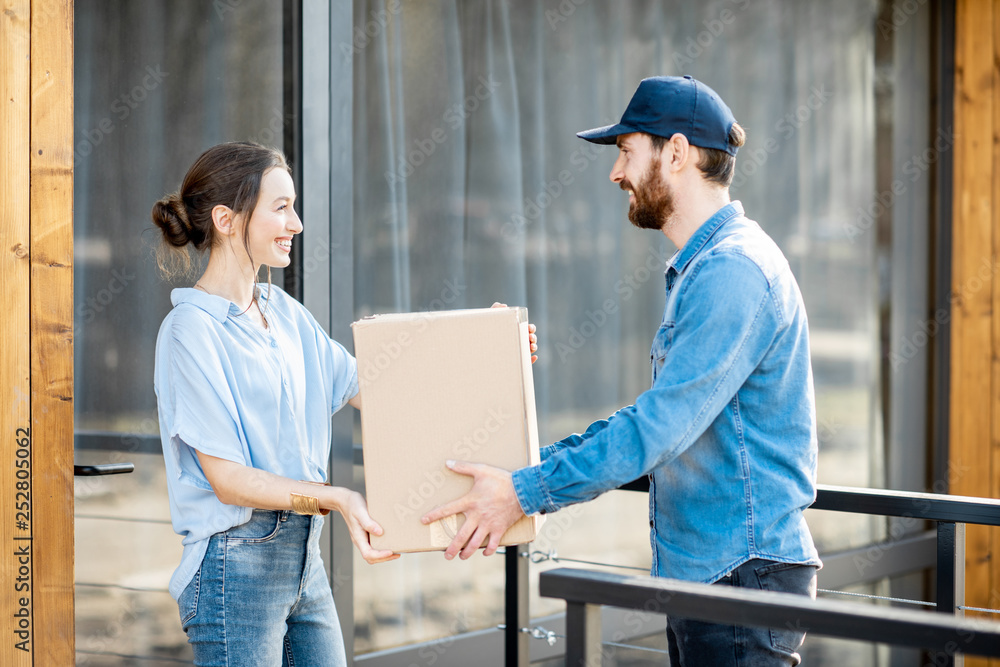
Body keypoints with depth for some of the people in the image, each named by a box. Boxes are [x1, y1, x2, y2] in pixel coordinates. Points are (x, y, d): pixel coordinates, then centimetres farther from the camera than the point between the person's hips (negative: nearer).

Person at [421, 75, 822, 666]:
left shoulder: (734, 270, -18)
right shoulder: (702, 268, 17)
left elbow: (663, 423, -23)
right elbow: (662, 413, 22)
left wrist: (529, 491, -18)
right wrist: (539, 465, 15)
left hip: (746, 572, -10)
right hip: (699, 571, 10)